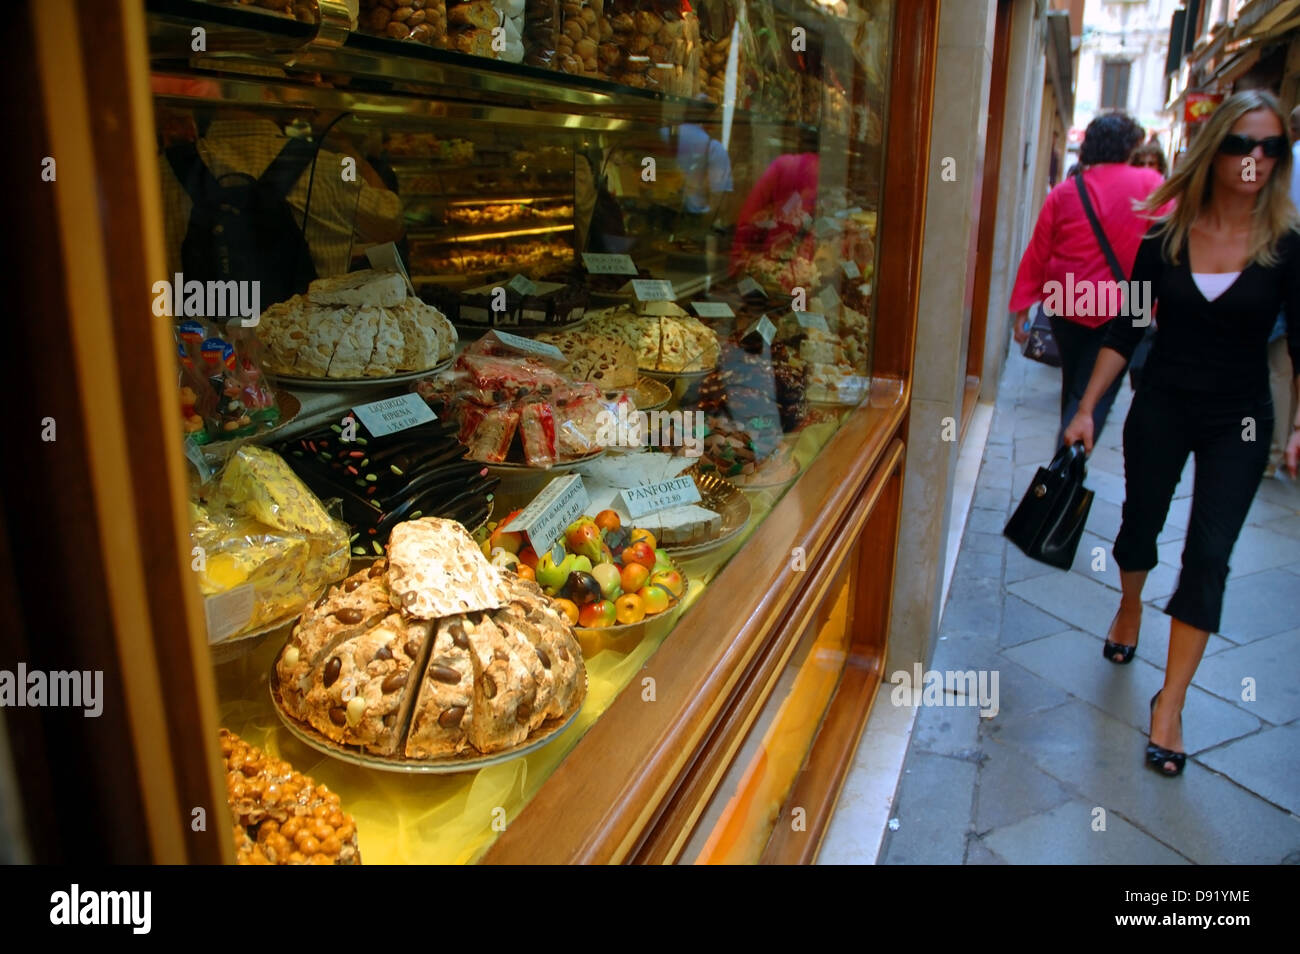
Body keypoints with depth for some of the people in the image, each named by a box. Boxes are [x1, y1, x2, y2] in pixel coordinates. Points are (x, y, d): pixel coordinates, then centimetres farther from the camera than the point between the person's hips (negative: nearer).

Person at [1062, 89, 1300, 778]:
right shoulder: (1165, 236, -3)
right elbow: (1125, 331, 1)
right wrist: (1087, 408, -3)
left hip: (1237, 420, -1)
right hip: (1162, 404, 1)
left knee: (1208, 554, -5)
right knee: (1140, 521, 15)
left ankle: (1170, 702, 5)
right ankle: (1130, 606, 50)